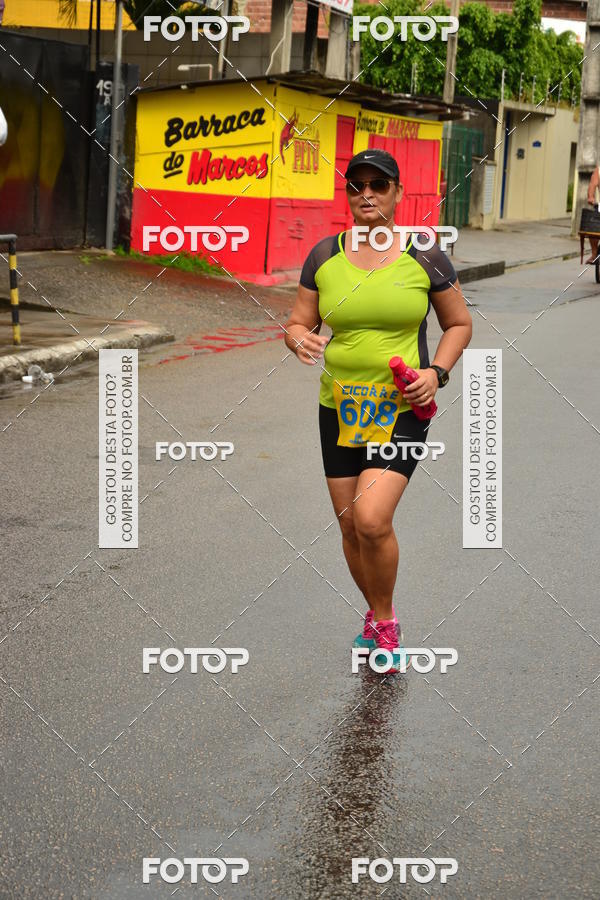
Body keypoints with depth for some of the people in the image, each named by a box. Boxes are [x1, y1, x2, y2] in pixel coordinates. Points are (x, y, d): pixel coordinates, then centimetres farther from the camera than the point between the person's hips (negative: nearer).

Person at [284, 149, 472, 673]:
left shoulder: (424, 257, -3)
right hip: (339, 407, 4)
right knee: (351, 527, 9)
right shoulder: (324, 257, 3)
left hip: (402, 409, -3)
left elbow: (459, 324, 8)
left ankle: (385, 624, 5)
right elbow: (297, 323, 8)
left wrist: (436, 372, -9)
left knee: (372, 520, -19)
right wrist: (300, 340, -16)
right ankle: (377, 616, 34)